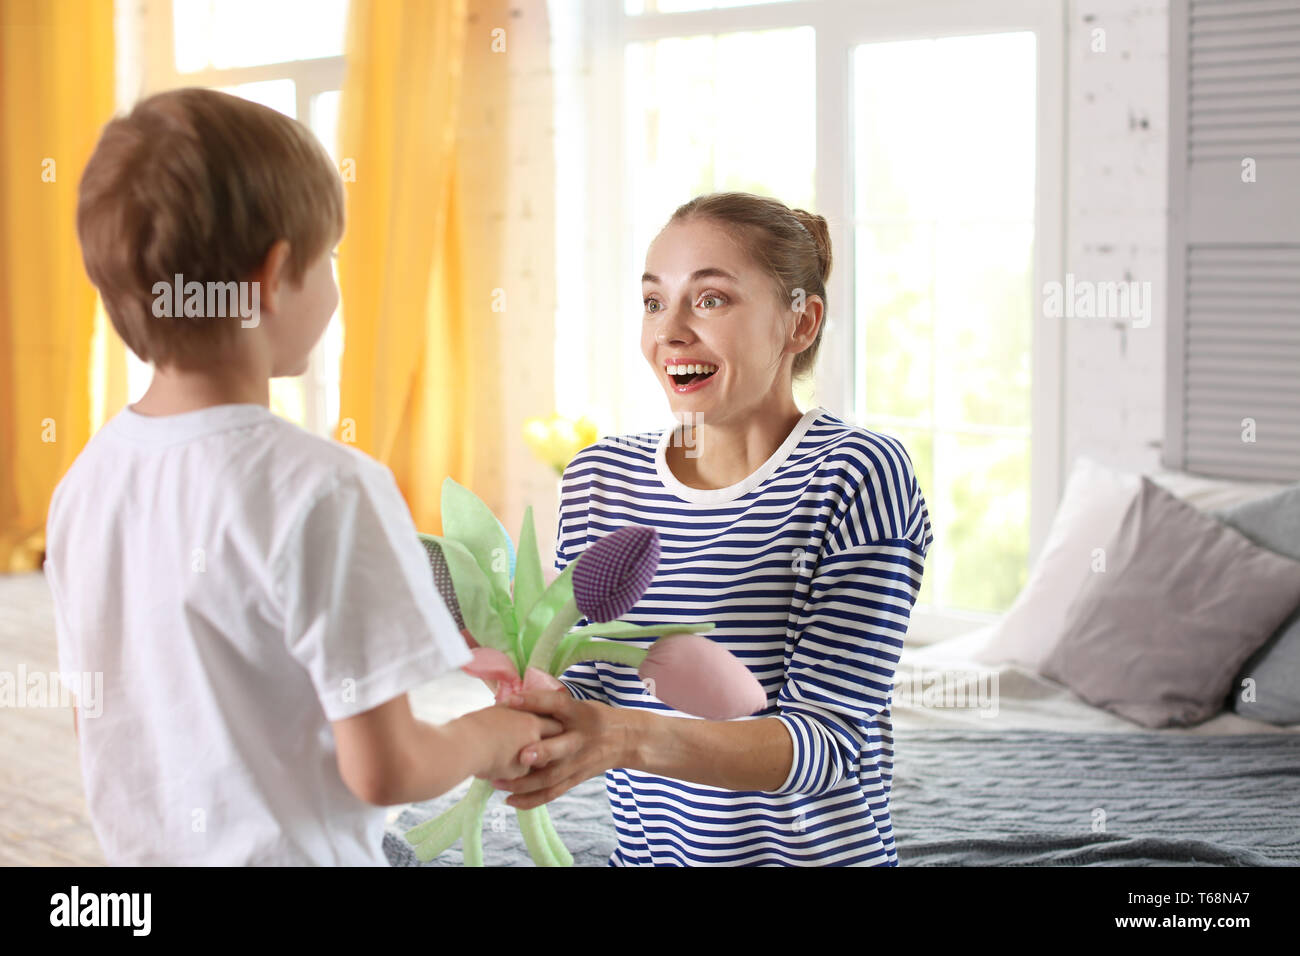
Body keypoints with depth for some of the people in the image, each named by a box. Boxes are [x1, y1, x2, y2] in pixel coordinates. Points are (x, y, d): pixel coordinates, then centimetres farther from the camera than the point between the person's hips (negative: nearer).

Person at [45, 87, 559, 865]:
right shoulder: (322, 490, -24)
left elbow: (97, 726, 8)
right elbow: (382, 767, -23)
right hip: (291, 850, -7)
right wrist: (488, 740, -3)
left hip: (143, 848, 7)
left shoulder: (85, 483, -2)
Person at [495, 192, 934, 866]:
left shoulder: (855, 475, -15)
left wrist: (630, 738, -35)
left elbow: (829, 740, -21)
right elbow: (583, 694, 2)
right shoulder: (597, 479, 0)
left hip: (817, 851, -4)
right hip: (644, 849, 4)